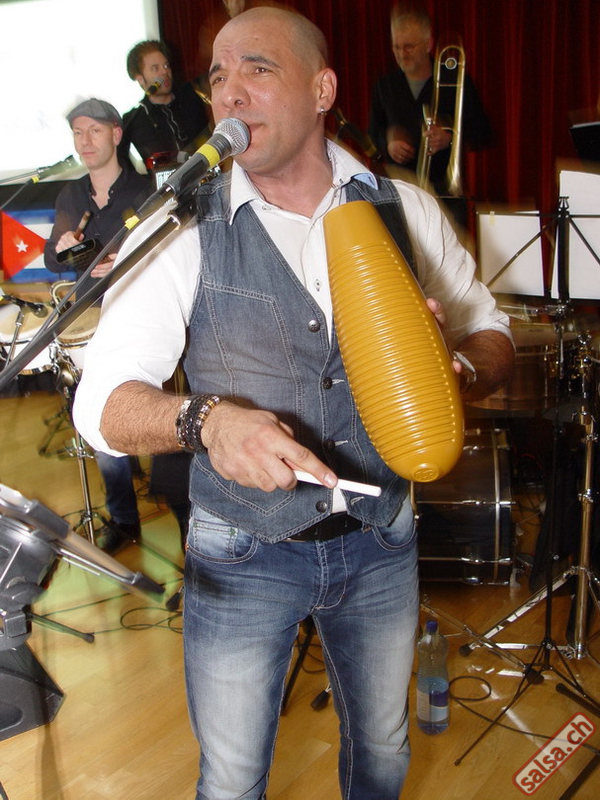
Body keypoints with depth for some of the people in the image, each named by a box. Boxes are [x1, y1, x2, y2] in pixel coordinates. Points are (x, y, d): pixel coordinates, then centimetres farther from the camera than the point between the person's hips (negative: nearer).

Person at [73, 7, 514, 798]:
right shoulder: (179, 230, -11)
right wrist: (204, 419, -35)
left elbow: (490, 332, 5)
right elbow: (102, 403, -14)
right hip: (242, 555, -2)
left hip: (382, 541, 3)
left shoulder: (406, 210, -4)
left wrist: (461, 365, -19)